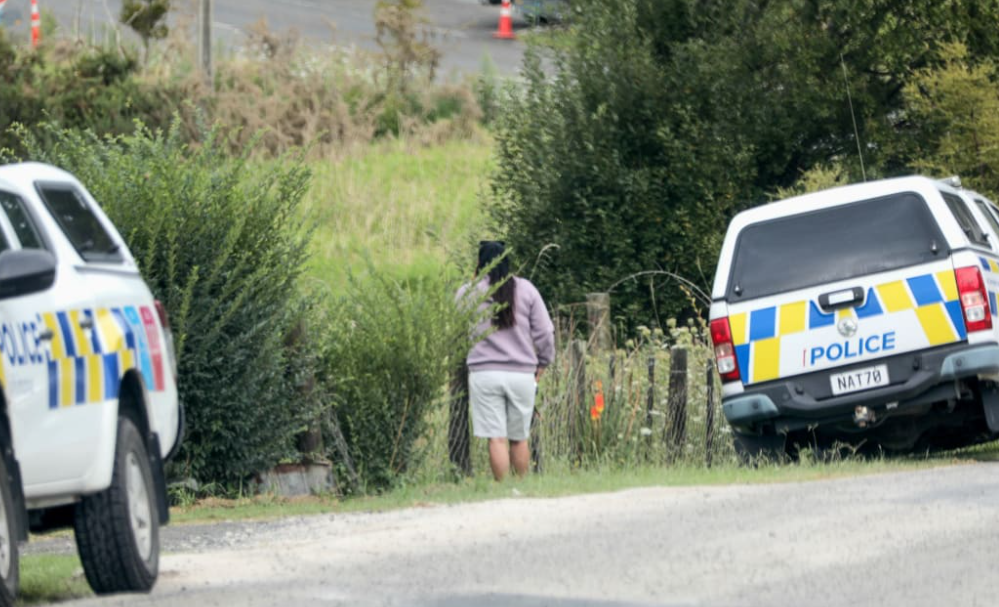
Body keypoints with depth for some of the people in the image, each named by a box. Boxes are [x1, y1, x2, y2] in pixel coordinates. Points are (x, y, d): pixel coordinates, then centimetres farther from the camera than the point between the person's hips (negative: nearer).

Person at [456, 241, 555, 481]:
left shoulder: (468, 293, 0)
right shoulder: (526, 290, 5)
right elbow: (545, 333, 5)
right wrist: (541, 366, 15)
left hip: (484, 373, -2)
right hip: (522, 373, 2)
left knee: (496, 438, -3)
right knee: (519, 438, 11)